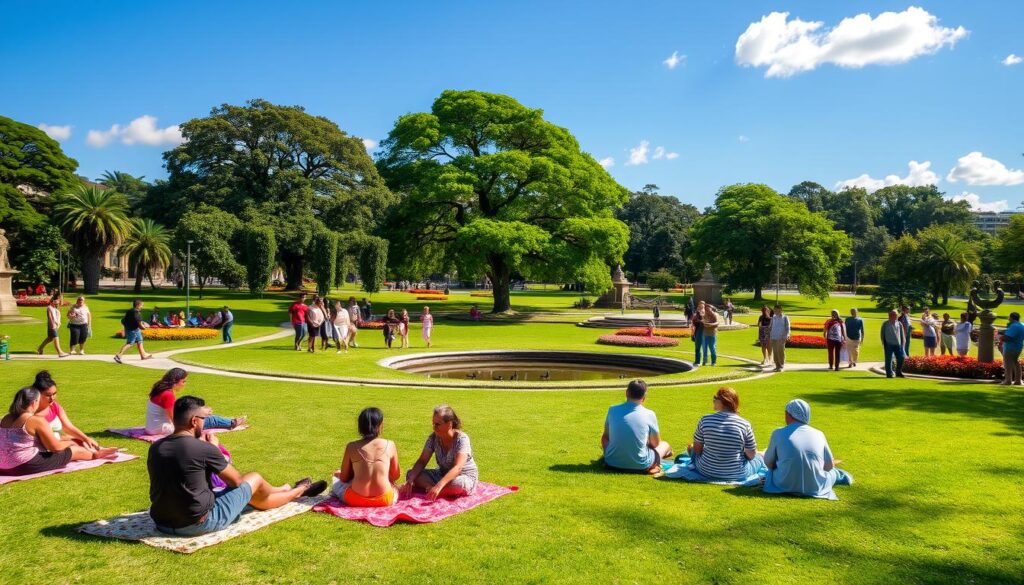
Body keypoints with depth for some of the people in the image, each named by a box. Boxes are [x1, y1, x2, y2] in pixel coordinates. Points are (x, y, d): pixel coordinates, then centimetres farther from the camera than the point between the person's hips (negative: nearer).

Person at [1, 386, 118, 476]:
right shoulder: (37, 421, -17)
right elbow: (55, 447, -12)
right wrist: (69, 442, 10)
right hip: (27, 466, -9)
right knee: (75, 450, 9)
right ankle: (96, 454, 36)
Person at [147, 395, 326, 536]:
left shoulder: (155, 448, 0)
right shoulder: (204, 449, -21)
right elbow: (236, 481, -4)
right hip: (198, 525, -7)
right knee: (254, 479, 13)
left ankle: (295, 492, 53)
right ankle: (298, 491, 44)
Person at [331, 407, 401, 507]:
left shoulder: (352, 447, -1)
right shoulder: (390, 445, -1)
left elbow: (344, 478, 8)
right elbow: (395, 476, 10)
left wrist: (339, 474, 31)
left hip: (356, 500, 1)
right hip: (384, 500, -1)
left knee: (336, 485, 33)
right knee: (394, 486, 36)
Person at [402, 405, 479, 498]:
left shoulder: (461, 439, -24)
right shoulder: (434, 438, -8)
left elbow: (457, 468, -35)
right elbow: (422, 462, -8)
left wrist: (438, 486, -48)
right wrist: (410, 480, -26)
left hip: (465, 477, -6)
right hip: (443, 474, 6)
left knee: (457, 483, -42)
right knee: (410, 474, -12)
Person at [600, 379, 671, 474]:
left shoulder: (612, 410, -5)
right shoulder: (649, 414, -12)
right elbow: (655, 444, 3)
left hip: (613, 462, 0)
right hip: (639, 465, 0)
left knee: (604, 437, 31)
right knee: (665, 445, 26)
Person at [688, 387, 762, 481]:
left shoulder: (705, 420, -16)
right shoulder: (744, 424, -18)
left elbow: (697, 449, -5)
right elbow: (751, 455, -8)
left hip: (706, 472, -2)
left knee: (691, 448, 32)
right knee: (759, 457, 34)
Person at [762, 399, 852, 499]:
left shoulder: (778, 433, -7)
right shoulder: (819, 434, -1)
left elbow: (768, 463, 3)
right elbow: (829, 466, 9)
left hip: (785, 485, -2)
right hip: (815, 487, 2)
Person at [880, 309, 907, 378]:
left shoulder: (899, 324, 12)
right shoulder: (885, 324, 2)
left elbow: (902, 334, 16)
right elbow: (882, 334, 3)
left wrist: (903, 343, 10)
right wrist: (884, 344, -2)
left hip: (898, 344, 3)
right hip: (889, 344, -3)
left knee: (901, 358, 0)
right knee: (889, 359, 0)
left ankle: (899, 373, 16)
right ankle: (889, 374, 7)